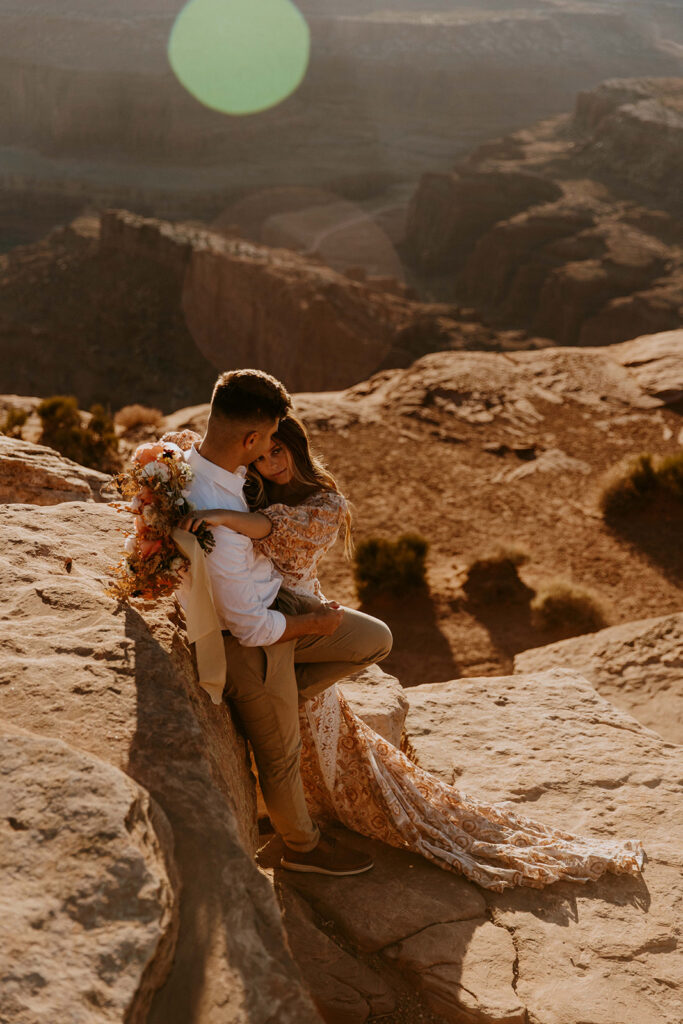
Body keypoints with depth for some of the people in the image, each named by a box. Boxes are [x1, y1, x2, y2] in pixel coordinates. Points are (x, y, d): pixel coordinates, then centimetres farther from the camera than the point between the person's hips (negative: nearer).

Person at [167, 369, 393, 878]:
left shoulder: (187, 451, -12)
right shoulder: (214, 522, -39)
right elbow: (251, 627, -29)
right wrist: (316, 623, -13)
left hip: (273, 598, 9)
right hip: (248, 642, -9)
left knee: (375, 640, 11)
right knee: (281, 751, 14)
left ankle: (281, 694, 26)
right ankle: (303, 845, 41)